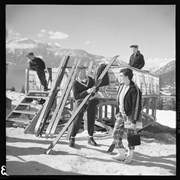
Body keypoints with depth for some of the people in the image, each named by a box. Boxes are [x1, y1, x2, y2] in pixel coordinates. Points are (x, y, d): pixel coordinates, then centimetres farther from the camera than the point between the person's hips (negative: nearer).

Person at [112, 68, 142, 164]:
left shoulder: (134, 90, -21)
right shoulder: (121, 86, 4)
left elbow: (137, 106, -20)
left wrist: (134, 122, -20)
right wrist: (117, 113, 16)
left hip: (130, 116, -7)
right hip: (121, 115, 7)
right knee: (116, 134, 6)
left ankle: (130, 155, 29)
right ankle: (121, 154, 22)